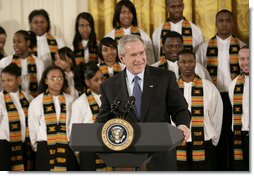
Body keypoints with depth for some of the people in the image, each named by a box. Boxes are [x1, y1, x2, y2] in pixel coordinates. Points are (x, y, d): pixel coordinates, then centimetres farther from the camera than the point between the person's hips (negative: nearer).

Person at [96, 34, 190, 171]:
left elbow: (180, 109, 3)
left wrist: (182, 124, -19)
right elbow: (104, 119, 7)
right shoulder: (109, 86, 5)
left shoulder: (165, 77, 2)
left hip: (161, 159, -1)